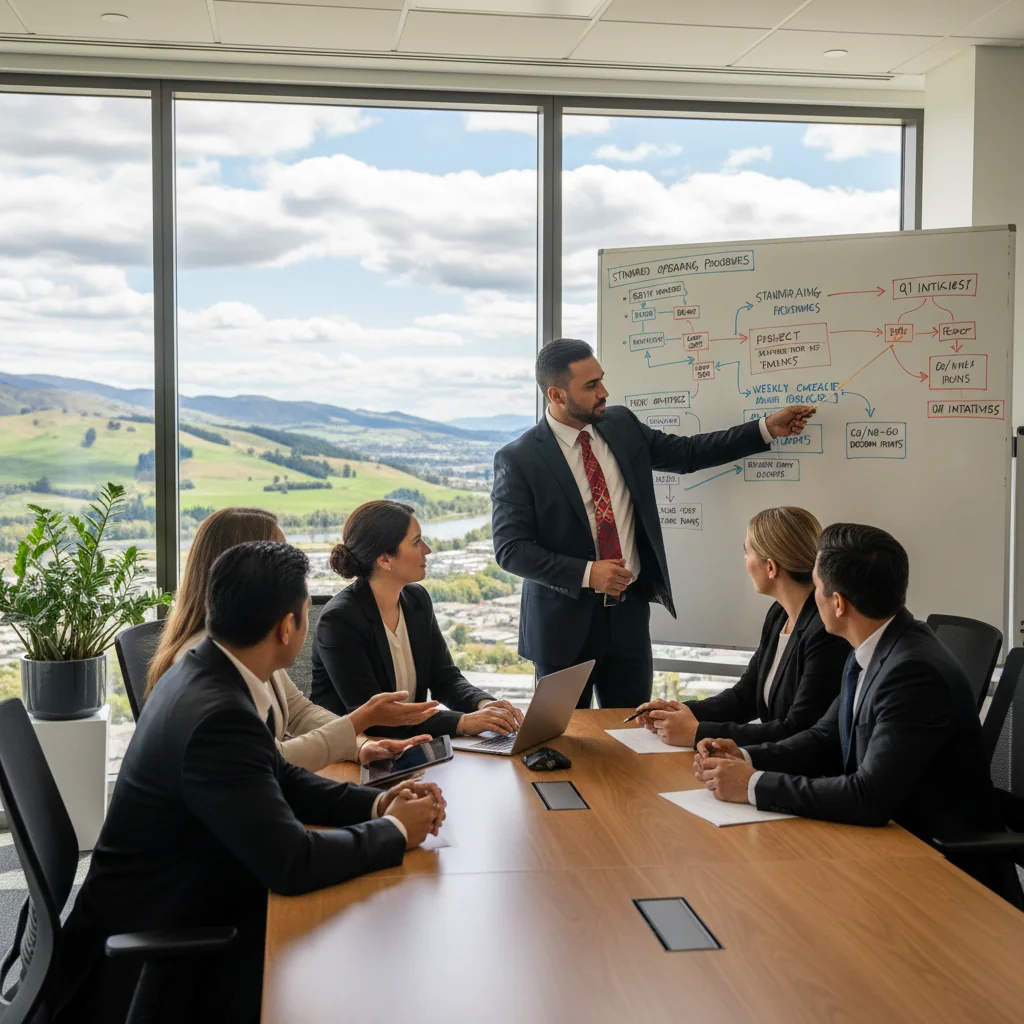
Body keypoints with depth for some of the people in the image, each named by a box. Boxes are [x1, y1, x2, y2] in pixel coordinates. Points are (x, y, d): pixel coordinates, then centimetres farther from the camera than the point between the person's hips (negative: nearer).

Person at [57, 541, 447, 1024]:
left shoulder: (203, 673, 0)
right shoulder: (218, 716, -30)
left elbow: (280, 779, 12)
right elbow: (291, 862, -30)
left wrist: (376, 803, -2)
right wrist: (395, 831, -14)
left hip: (184, 904, 9)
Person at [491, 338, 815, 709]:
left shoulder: (622, 425, 3)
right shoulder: (518, 459, -12)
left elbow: (688, 453, 13)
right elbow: (510, 549, -14)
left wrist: (767, 429, 9)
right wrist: (586, 573, -22)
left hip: (629, 612, 4)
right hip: (565, 622, -4)